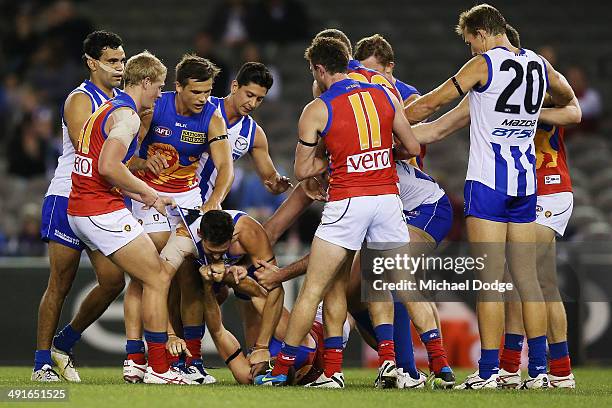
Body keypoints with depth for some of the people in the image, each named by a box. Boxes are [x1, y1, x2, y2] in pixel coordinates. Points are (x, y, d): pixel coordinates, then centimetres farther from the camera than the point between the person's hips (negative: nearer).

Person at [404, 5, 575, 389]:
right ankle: (539, 369, 6)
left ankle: (488, 371, -7)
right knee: (527, 278, 8)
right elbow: (567, 98, 31)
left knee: (490, 280, -6)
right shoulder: (539, 64, 9)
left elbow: (431, 103, -4)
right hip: (526, 180, 6)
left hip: (488, 181, -6)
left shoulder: (484, 64, -9)